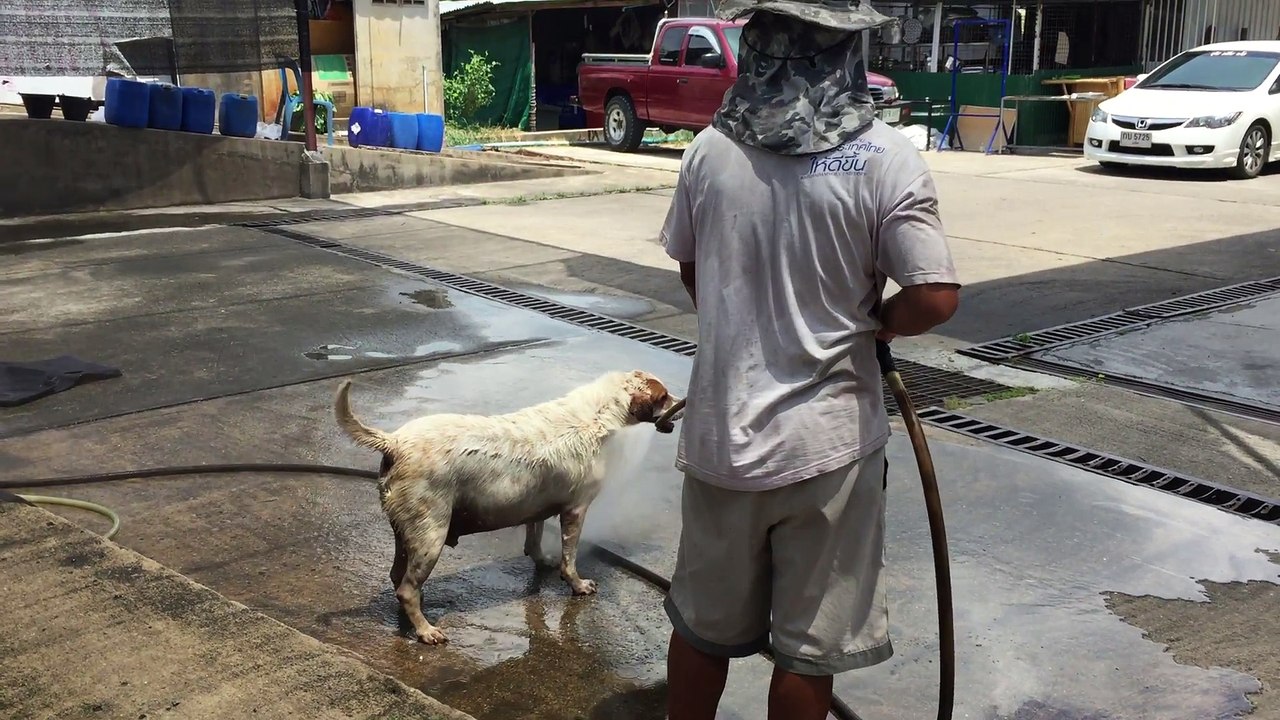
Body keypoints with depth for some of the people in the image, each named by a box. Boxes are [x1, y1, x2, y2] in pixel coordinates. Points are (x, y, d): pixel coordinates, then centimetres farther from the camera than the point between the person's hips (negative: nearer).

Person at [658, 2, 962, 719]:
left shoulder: (712, 150, -3)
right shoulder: (885, 157, -14)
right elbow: (937, 298, -17)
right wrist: (867, 325, 2)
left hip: (722, 430, 4)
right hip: (827, 439, -3)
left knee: (703, 620, 21)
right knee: (810, 642, 13)